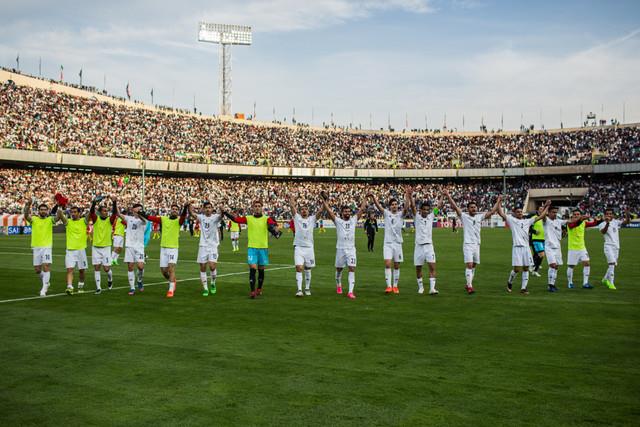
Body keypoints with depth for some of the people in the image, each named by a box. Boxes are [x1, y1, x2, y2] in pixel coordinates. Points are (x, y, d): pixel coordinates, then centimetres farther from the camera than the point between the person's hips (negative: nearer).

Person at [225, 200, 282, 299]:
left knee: (261, 270, 11)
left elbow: (272, 223, -21)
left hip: (263, 247, 0)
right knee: (252, 269, -9)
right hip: (252, 247, 0)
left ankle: (259, 289, 30)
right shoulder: (248, 218, 4)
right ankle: (252, 291, -6)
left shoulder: (266, 219, -2)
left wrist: (275, 228, -44)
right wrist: (224, 212, -12)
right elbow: (236, 219, -3)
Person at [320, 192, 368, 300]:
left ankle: (350, 292, -13)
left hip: (351, 249, 1)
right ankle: (338, 285, 39)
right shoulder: (338, 221, 2)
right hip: (340, 249, -1)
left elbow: (361, 209, 10)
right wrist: (324, 200, -7)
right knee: (339, 269, 12)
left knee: (352, 269, -10)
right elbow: (329, 211, -5)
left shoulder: (353, 220, 9)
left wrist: (365, 198, 10)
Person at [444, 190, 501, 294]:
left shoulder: (480, 217, 10)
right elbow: (455, 207, -11)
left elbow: (492, 211, 11)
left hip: (477, 244, 5)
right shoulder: (464, 216, -2)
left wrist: (498, 201, 10)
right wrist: (448, 196, -18)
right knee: (469, 265, -14)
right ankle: (470, 286, -15)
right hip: (468, 244, -5)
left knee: (473, 266, 11)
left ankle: (468, 284, 23)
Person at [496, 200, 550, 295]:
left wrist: (546, 206, 16)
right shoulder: (511, 220, 5)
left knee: (526, 268, 4)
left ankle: (523, 288, 10)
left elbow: (540, 216, 18)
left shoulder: (527, 221, 16)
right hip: (517, 247, -4)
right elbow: (501, 213, -4)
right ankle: (509, 282, 18)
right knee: (516, 268, -7)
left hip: (526, 247, 4)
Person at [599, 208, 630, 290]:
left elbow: (627, 222, -2)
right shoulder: (602, 224, -6)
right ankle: (611, 283, -12)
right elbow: (603, 232, -26)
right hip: (608, 246, -5)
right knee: (612, 263, -18)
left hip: (616, 246, 5)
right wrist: (607, 223, -43)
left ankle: (605, 279, 32)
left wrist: (627, 213, -18)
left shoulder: (616, 222, 8)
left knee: (613, 265, 13)